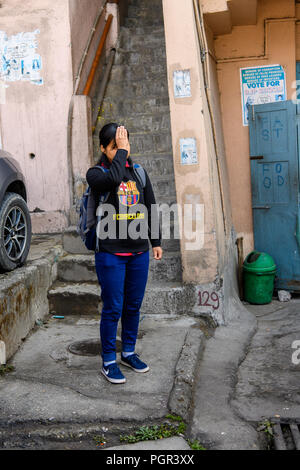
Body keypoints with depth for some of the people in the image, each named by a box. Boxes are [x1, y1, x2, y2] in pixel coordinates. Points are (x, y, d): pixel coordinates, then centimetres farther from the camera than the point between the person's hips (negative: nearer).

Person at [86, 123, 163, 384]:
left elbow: (151, 209, 13)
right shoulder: (96, 173, -4)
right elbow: (113, 178, -30)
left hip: (139, 252, 5)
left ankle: (129, 352, 31)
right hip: (111, 253, -4)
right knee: (113, 309, 1)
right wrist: (121, 152, -18)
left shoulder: (138, 172, 9)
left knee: (134, 306, 14)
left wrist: (156, 241, 12)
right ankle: (109, 361, 17)